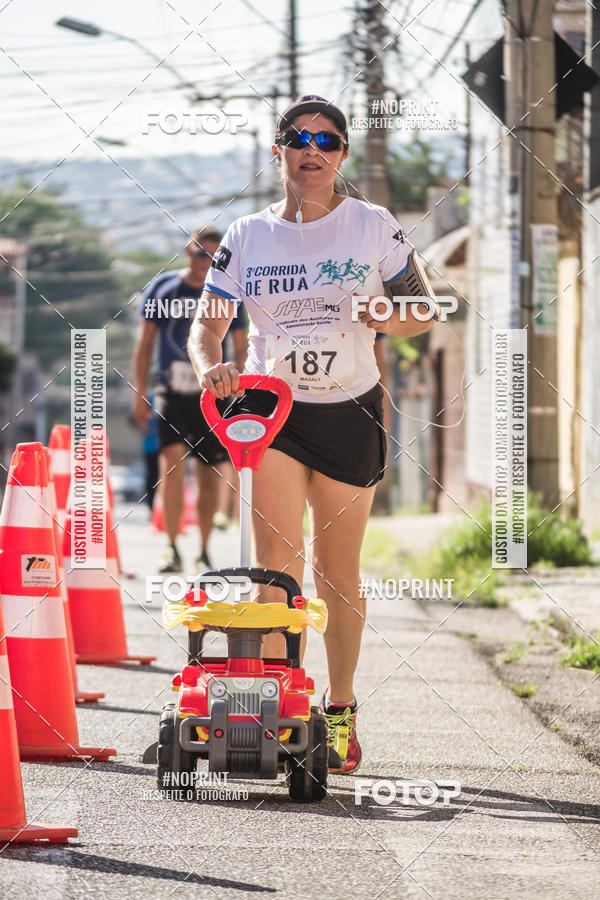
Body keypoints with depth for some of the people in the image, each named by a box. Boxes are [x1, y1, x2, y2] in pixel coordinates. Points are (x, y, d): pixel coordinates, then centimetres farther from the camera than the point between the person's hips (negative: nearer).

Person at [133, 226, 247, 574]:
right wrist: (140, 394, 4)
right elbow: (145, 342, 9)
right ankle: (172, 548, -14)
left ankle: (204, 552, 15)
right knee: (172, 462, -19)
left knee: (209, 474, 3)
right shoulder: (164, 288, 4)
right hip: (172, 392, -1)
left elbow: (241, 349, 9)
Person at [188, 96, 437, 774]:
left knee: (338, 576, 8)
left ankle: (340, 708, 27)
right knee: (276, 565, -15)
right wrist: (211, 366, -21)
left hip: (349, 412, 0)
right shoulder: (248, 236, 2)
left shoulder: (373, 226, 0)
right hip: (270, 407, 0)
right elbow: (206, 326, 1)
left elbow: (424, 311, 6)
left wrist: (391, 317, -17)